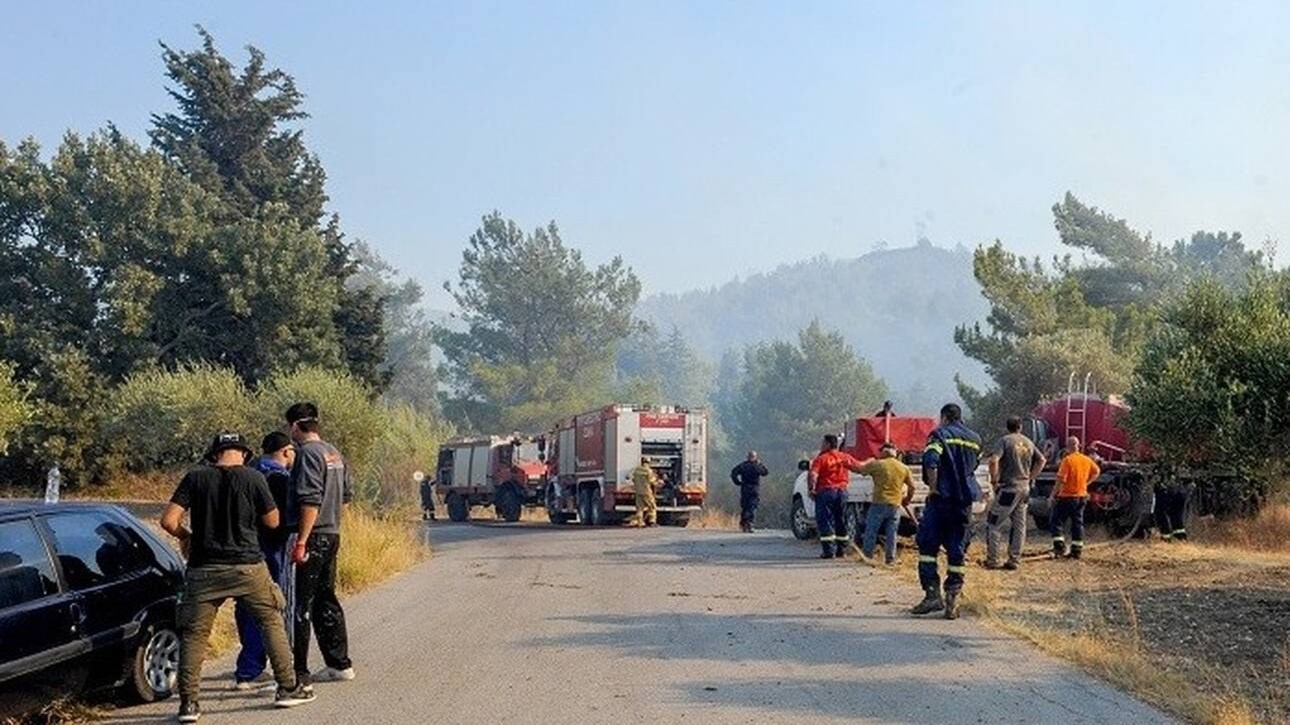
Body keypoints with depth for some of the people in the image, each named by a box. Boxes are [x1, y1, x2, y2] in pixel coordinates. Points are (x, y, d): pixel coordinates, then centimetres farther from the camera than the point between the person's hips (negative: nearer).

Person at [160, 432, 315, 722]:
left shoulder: (196, 478, -1)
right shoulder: (253, 478, -3)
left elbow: (168, 520, -6)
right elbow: (272, 521, 5)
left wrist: (185, 537, 13)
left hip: (205, 569, 1)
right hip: (248, 567, -1)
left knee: (193, 634, 8)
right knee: (271, 622, 14)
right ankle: (288, 687, 17)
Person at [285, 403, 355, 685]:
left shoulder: (308, 453, -14)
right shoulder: (334, 453, 15)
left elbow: (310, 500, -21)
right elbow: (346, 495, 19)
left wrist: (301, 541, -22)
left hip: (313, 537, -9)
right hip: (332, 535, 9)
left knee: (301, 606, -4)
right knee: (326, 601, 15)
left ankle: (298, 670, -2)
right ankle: (339, 664, 20)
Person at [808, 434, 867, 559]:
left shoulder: (821, 459, -7)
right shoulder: (846, 457, 7)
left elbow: (812, 475, -18)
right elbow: (859, 468, 12)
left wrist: (811, 489, -10)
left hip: (825, 491, -5)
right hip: (841, 491, 5)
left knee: (825, 522, -2)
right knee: (841, 521, 14)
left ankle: (829, 550, -7)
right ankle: (841, 549, 19)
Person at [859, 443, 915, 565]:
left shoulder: (877, 464, -7)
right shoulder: (904, 468, 6)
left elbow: (861, 470, 4)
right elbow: (911, 487, 10)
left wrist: (870, 462, 24)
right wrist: (907, 500, 25)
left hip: (879, 504, -4)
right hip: (895, 506, 4)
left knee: (871, 531, 6)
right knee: (891, 533, 9)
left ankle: (868, 555, 8)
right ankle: (891, 558, 9)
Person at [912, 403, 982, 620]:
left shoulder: (940, 434, -5)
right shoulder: (975, 439, 14)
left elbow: (931, 461, -19)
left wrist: (933, 487, -11)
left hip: (942, 497, -5)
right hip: (965, 500, 5)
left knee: (928, 546, 2)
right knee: (957, 551, 7)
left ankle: (932, 594, -6)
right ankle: (952, 599, 5)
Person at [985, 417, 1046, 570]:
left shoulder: (1005, 441, -9)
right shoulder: (1028, 443, 9)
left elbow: (993, 460, -22)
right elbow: (1042, 460, 16)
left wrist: (994, 480, -10)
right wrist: (1030, 477, 16)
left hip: (1008, 488, -6)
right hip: (1025, 489, 6)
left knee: (993, 524, 1)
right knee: (1019, 525, 12)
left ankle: (992, 560, -1)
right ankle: (1014, 561, 14)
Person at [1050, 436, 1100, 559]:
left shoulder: (1068, 460, -16)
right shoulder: (1087, 460, 5)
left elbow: (1061, 480, -20)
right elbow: (1097, 471, 22)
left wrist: (1052, 496, -15)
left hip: (1067, 497, -7)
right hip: (1081, 497, 7)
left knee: (1055, 522, 2)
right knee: (1077, 523, 12)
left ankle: (1059, 548, -8)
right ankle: (1076, 550, 12)